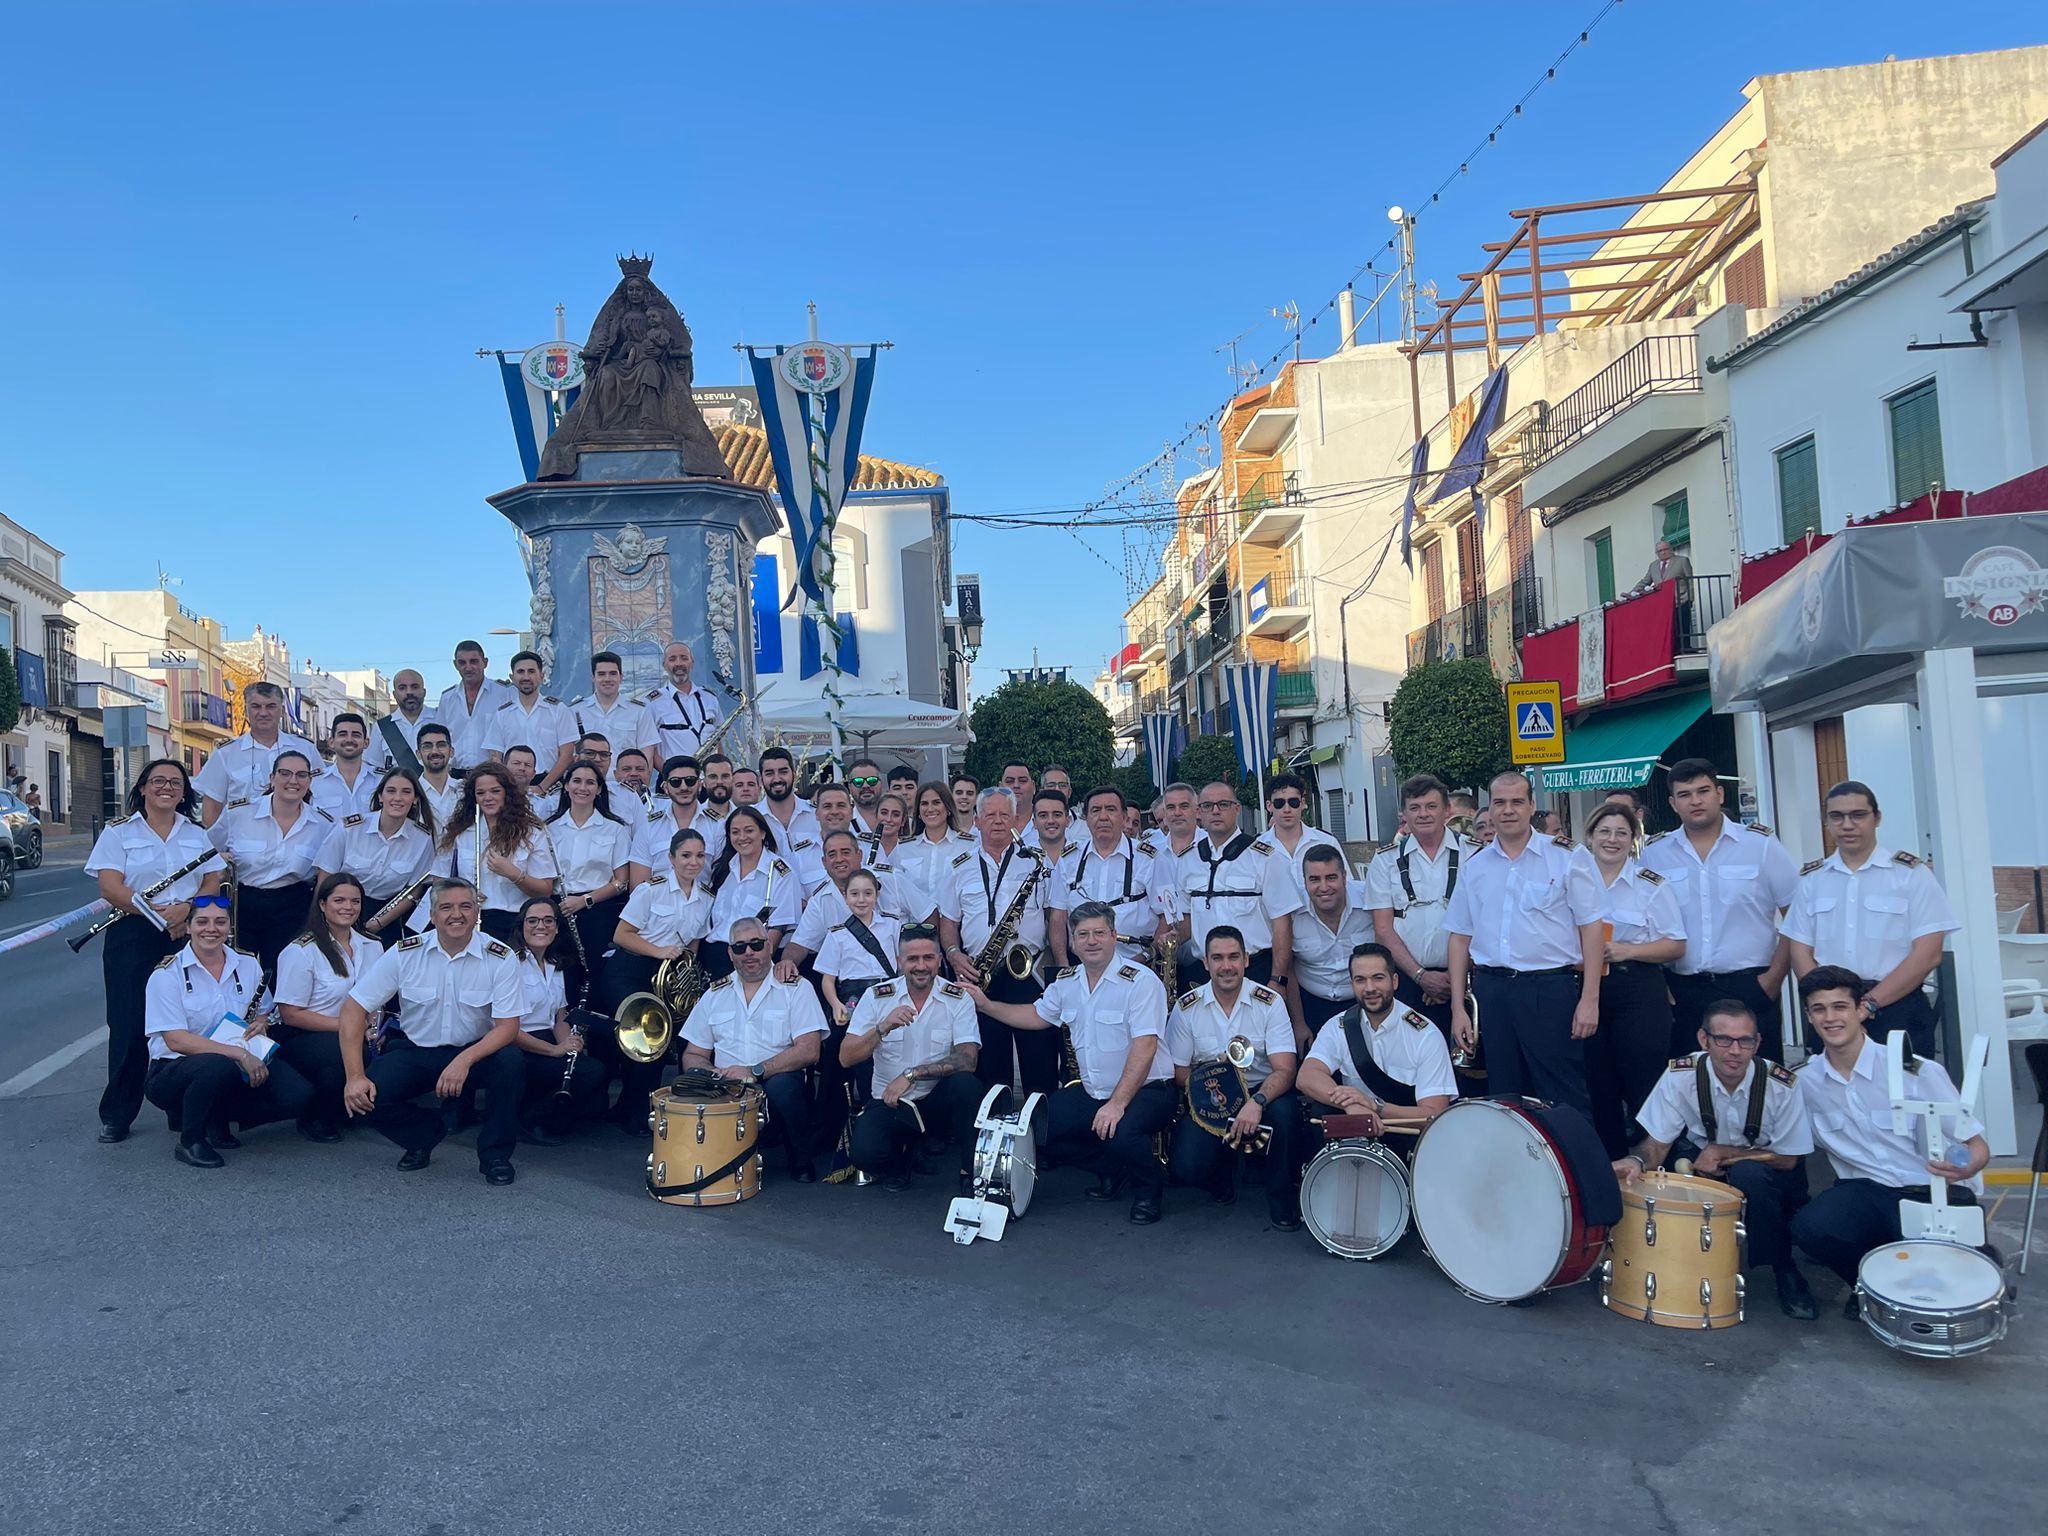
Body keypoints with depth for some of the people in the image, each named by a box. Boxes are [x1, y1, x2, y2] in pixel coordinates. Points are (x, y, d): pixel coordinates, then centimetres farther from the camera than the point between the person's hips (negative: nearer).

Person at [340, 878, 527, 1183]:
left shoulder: (500, 957, -14)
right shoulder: (405, 952, -11)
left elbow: (508, 1026, -17)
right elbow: (354, 1008, -10)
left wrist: (465, 1060, -35)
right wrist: (355, 1076, -20)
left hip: (476, 1050, -1)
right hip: (414, 1049, 1)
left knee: (511, 1063, -33)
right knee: (367, 1096, -25)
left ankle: (495, 1154, -8)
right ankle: (426, 1133, 9)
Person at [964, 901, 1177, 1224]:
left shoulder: (1140, 981, -16)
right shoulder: (1066, 983, 6)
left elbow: (1145, 1046, -24)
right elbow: (1038, 1015, 24)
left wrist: (1118, 1103, -30)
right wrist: (985, 1004, 15)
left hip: (1145, 1090, -7)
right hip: (1090, 1092, 7)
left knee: (1120, 1134, -36)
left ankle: (1148, 1188, 1)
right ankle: (1113, 1171, 14)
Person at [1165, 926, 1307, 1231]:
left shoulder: (1269, 1002, -9)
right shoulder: (1186, 1008, -4)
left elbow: (1285, 1069, -18)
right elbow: (1179, 1071, 1)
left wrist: (1257, 1102, -37)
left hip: (1262, 1092, 0)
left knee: (1285, 1110, -36)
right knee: (1183, 1168, -25)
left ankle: (1282, 1198, -9)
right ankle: (1223, 1171, 15)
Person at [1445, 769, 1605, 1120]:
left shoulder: (1567, 857, -1)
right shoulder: (1475, 866, 11)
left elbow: (1591, 929, -3)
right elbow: (1460, 937, 12)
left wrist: (1590, 999, -10)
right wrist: (1458, 1008, 7)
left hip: (1551, 989, -4)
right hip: (1491, 992, 4)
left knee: (1565, 1101, -2)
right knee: (1504, 1099, 12)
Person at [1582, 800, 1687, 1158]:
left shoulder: (1651, 884, 1)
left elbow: (1676, 945, -2)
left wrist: (1627, 950, -15)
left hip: (1638, 991, -3)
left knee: (1644, 1088, -4)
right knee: (1599, 1089, 8)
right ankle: (1609, 1168, 18)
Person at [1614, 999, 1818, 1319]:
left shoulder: (1782, 1085, -22)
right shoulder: (1679, 1076, -19)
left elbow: (1788, 1159, -11)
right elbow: (1656, 1144, -13)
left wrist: (1722, 1152, -19)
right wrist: (1638, 1161, -36)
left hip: (1768, 1178, -1)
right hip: (1699, 1159, 1)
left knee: (1748, 1175, -36)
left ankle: (1785, 1272, -12)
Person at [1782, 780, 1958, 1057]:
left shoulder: (1911, 873, 1)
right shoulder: (1811, 878, 11)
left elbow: (1928, 954, -6)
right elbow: (1801, 952, 8)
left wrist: (1869, 1002, -12)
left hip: (1897, 1008, -2)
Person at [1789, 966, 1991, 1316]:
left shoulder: (1915, 1071, -13)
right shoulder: (1805, 1082, 0)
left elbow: (1977, 1147, -8)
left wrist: (1964, 1167, -31)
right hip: (1865, 1192, 3)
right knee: (1810, 1227, -29)